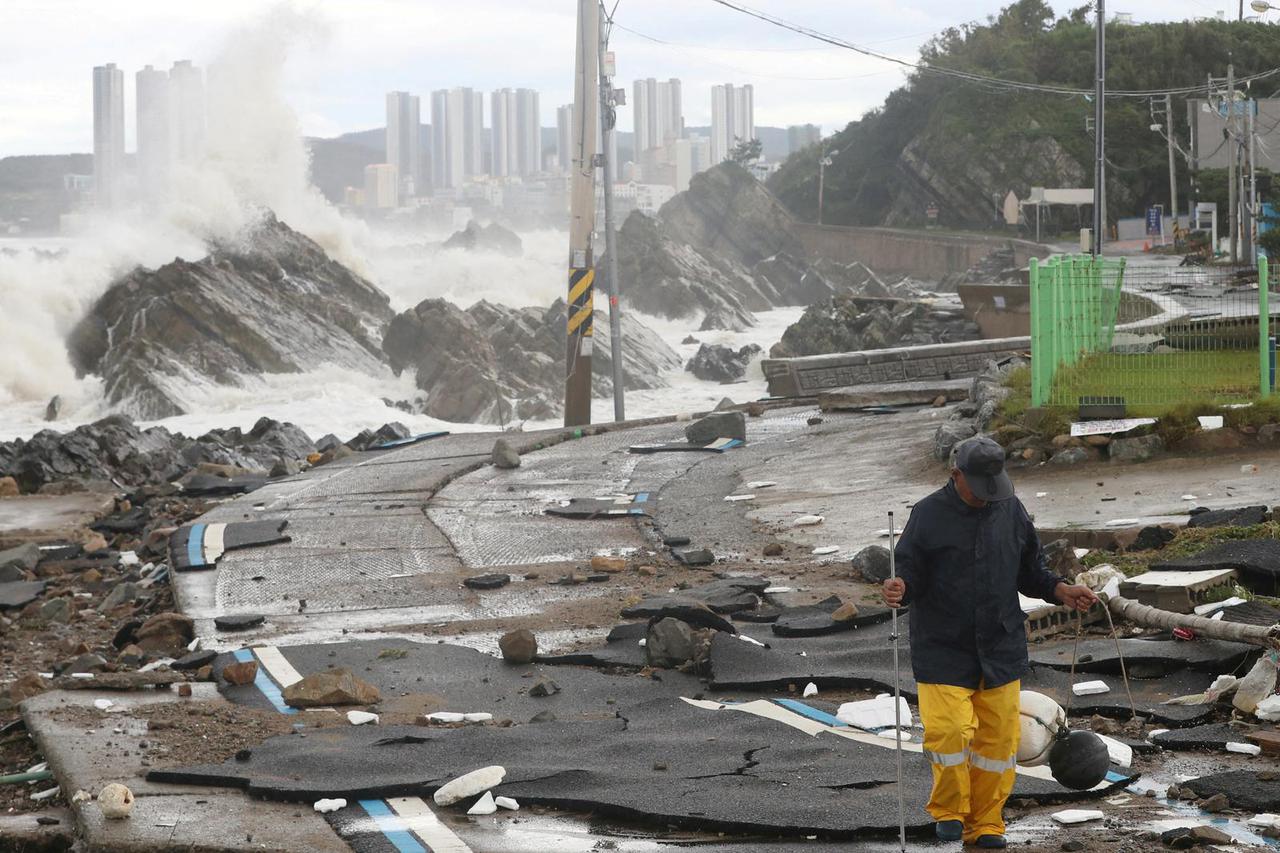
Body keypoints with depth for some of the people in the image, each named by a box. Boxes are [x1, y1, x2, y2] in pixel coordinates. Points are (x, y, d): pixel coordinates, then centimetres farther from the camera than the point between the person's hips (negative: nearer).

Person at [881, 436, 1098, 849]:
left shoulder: (1011, 511, 6)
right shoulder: (929, 515, -4)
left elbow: (1031, 572, 15)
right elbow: (910, 572, -4)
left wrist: (1063, 591, -1)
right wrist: (899, 587, -26)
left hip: (1001, 648, 3)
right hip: (943, 649, -3)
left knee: (998, 738, 4)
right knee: (947, 730, -12)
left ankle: (986, 824, 18)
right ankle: (949, 811, 12)